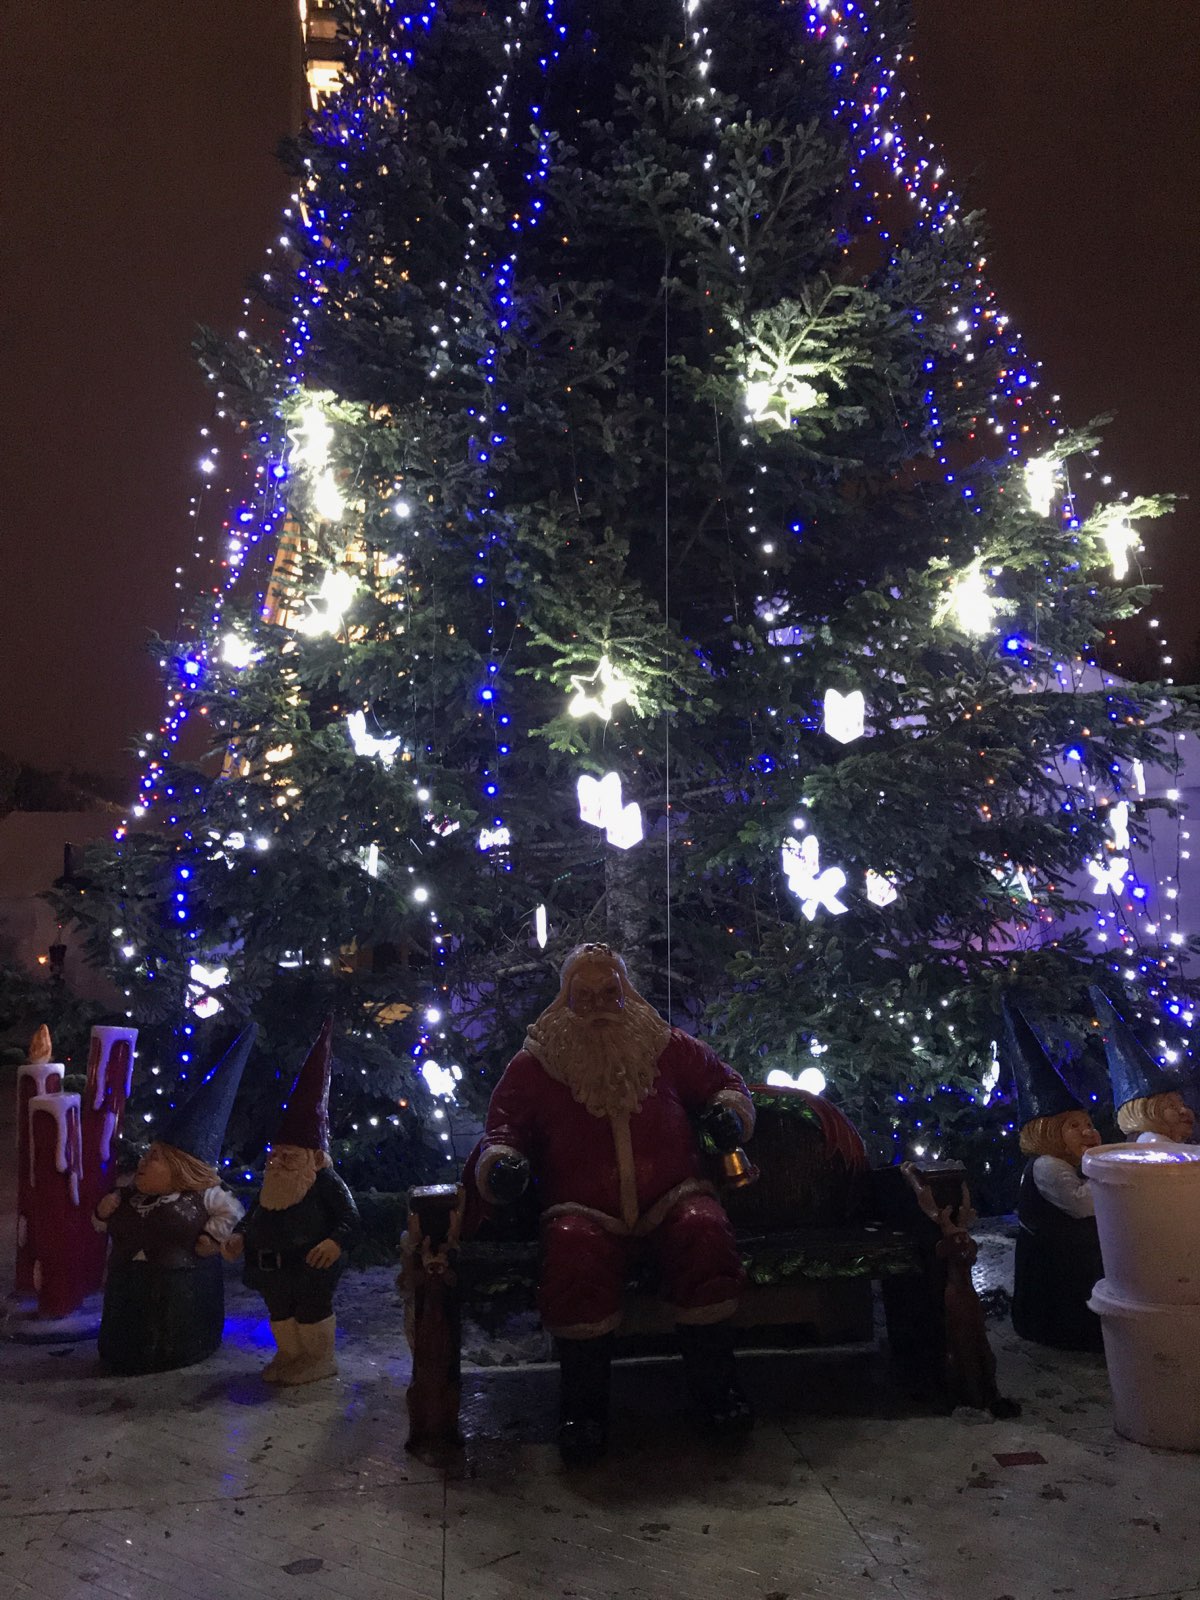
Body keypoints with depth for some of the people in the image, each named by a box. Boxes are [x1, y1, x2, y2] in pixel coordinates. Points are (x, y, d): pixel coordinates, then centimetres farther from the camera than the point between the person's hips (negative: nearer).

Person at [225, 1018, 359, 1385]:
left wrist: (335, 1242, -40)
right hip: (273, 1270, 8)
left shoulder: (326, 1182, -20)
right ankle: (288, 1356, 41)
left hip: (310, 1268, -8)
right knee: (280, 1315, 21)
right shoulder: (270, 1183, 3)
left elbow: (350, 1219, -24)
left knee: (312, 1314, 8)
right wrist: (239, 1234, -2)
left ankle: (319, 1359, 27)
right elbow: (254, 1214, 15)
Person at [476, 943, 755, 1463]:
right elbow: (501, 1129, 12)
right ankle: (583, 1402, -15)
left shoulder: (668, 1048, 13)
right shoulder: (533, 1064, 10)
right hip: (584, 1209, -1)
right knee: (573, 1251, -37)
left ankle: (713, 1382, -11)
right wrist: (502, 1163, -10)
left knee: (704, 1232, -33)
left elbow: (725, 1082, 25)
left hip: (671, 1199, 1)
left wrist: (729, 1111, 2)